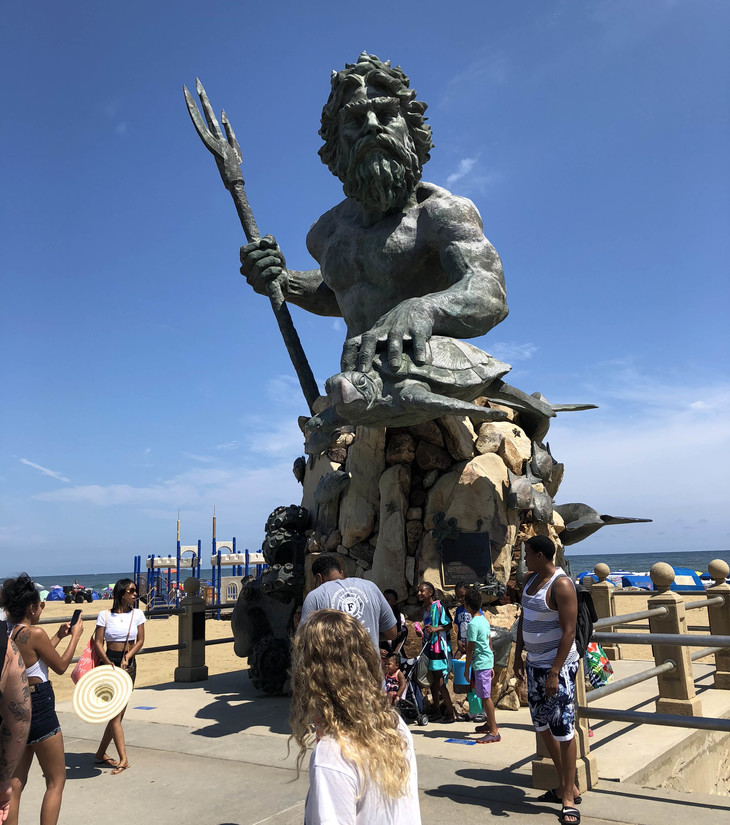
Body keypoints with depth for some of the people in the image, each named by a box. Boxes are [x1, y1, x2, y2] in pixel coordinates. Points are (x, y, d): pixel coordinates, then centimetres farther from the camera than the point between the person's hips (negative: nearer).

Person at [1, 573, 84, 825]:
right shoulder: (35, 633, -19)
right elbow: (61, 666, -8)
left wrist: (59, 636, 23)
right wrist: (75, 636, 2)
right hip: (38, 708, -8)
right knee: (56, 782, 6)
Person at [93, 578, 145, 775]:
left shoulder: (137, 614, 4)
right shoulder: (105, 615, -3)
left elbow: (140, 641, 3)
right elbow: (98, 642, -6)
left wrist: (127, 657, -11)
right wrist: (108, 662, -18)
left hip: (129, 664, 4)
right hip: (109, 663, -4)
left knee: (118, 712, 8)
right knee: (115, 713, -7)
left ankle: (101, 753, 24)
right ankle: (123, 759, -5)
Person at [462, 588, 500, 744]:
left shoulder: (473, 624, -18)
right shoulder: (484, 619, 10)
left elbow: (470, 649, -15)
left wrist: (466, 668, -7)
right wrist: (492, 666, 20)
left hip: (480, 662, -10)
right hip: (488, 660, 10)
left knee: (485, 697, -7)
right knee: (485, 695, 19)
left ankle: (494, 732, -5)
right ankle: (491, 723, 31)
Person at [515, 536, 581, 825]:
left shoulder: (561, 584, -17)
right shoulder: (530, 580, 9)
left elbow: (569, 631, -21)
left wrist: (554, 672, -23)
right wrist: (518, 656, 16)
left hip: (558, 665, -9)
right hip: (534, 663, 9)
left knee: (563, 729, -1)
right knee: (543, 726, 16)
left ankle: (569, 798, 12)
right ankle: (565, 786, 31)